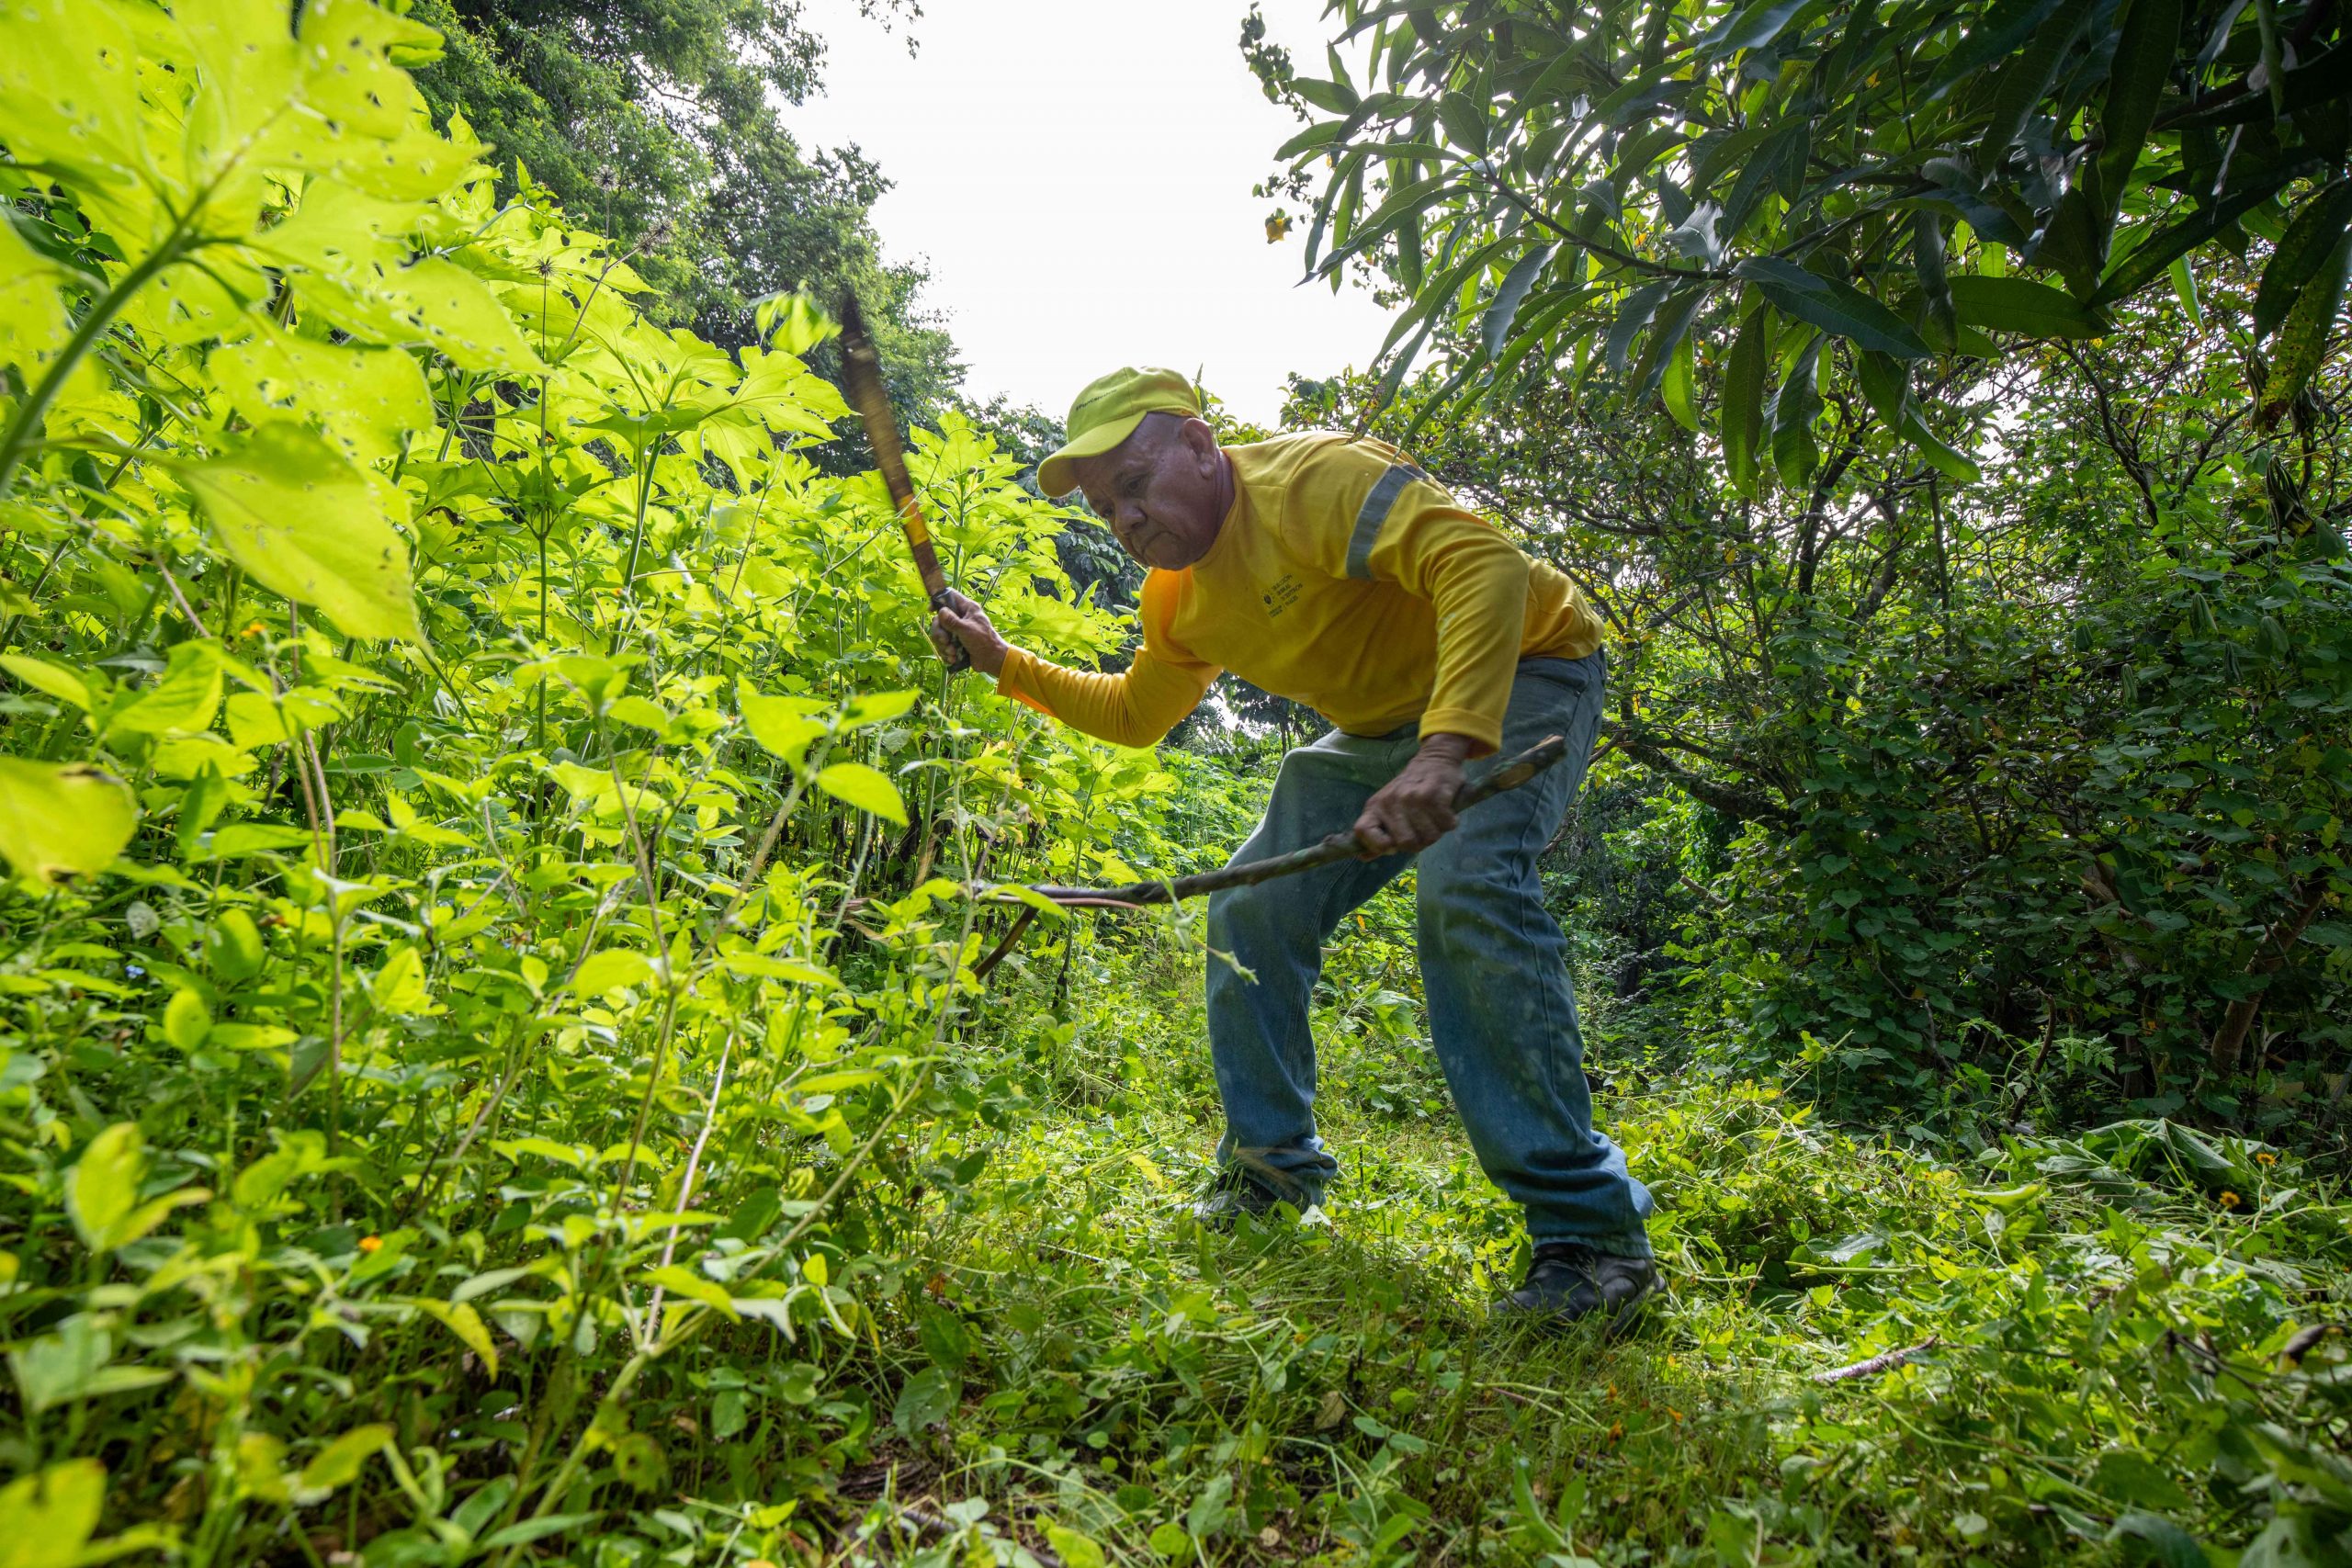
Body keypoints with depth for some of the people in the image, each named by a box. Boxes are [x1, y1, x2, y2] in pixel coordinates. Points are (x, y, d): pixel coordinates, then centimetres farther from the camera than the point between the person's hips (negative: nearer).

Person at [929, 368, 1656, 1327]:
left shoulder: (1310, 480, -26)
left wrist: (1444, 751, -51)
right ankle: (1271, 1164, 20)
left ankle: (1587, 1228, -24)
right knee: (1250, 911, 3)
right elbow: (1135, 716, 18)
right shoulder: (1179, 600, 1)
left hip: (1518, 677, -8)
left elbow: (1488, 564, -39)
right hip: (1384, 726, 8)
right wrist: (1006, 662, 8)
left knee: (1466, 889, -33)